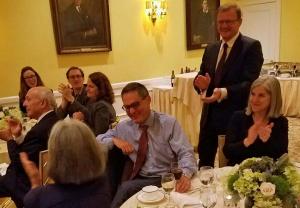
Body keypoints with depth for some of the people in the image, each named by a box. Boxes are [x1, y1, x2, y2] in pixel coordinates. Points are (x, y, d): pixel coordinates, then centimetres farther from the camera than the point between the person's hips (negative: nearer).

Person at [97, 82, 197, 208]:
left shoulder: (169, 123, -6)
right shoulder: (123, 127, 5)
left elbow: (185, 153, -11)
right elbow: (97, 140, 12)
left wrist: (185, 175, -32)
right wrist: (114, 140, -9)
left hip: (165, 180, -3)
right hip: (138, 179, 4)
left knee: (125, 188, -27)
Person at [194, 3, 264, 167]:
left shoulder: (252, 46, -8)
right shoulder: (210, 49, 10)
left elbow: (250, 83, -18)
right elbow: (201, 76, 9)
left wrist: (224, 92, -34)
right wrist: (202, 83, -16)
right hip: (210, 115, 6)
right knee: (204, 160, 17)